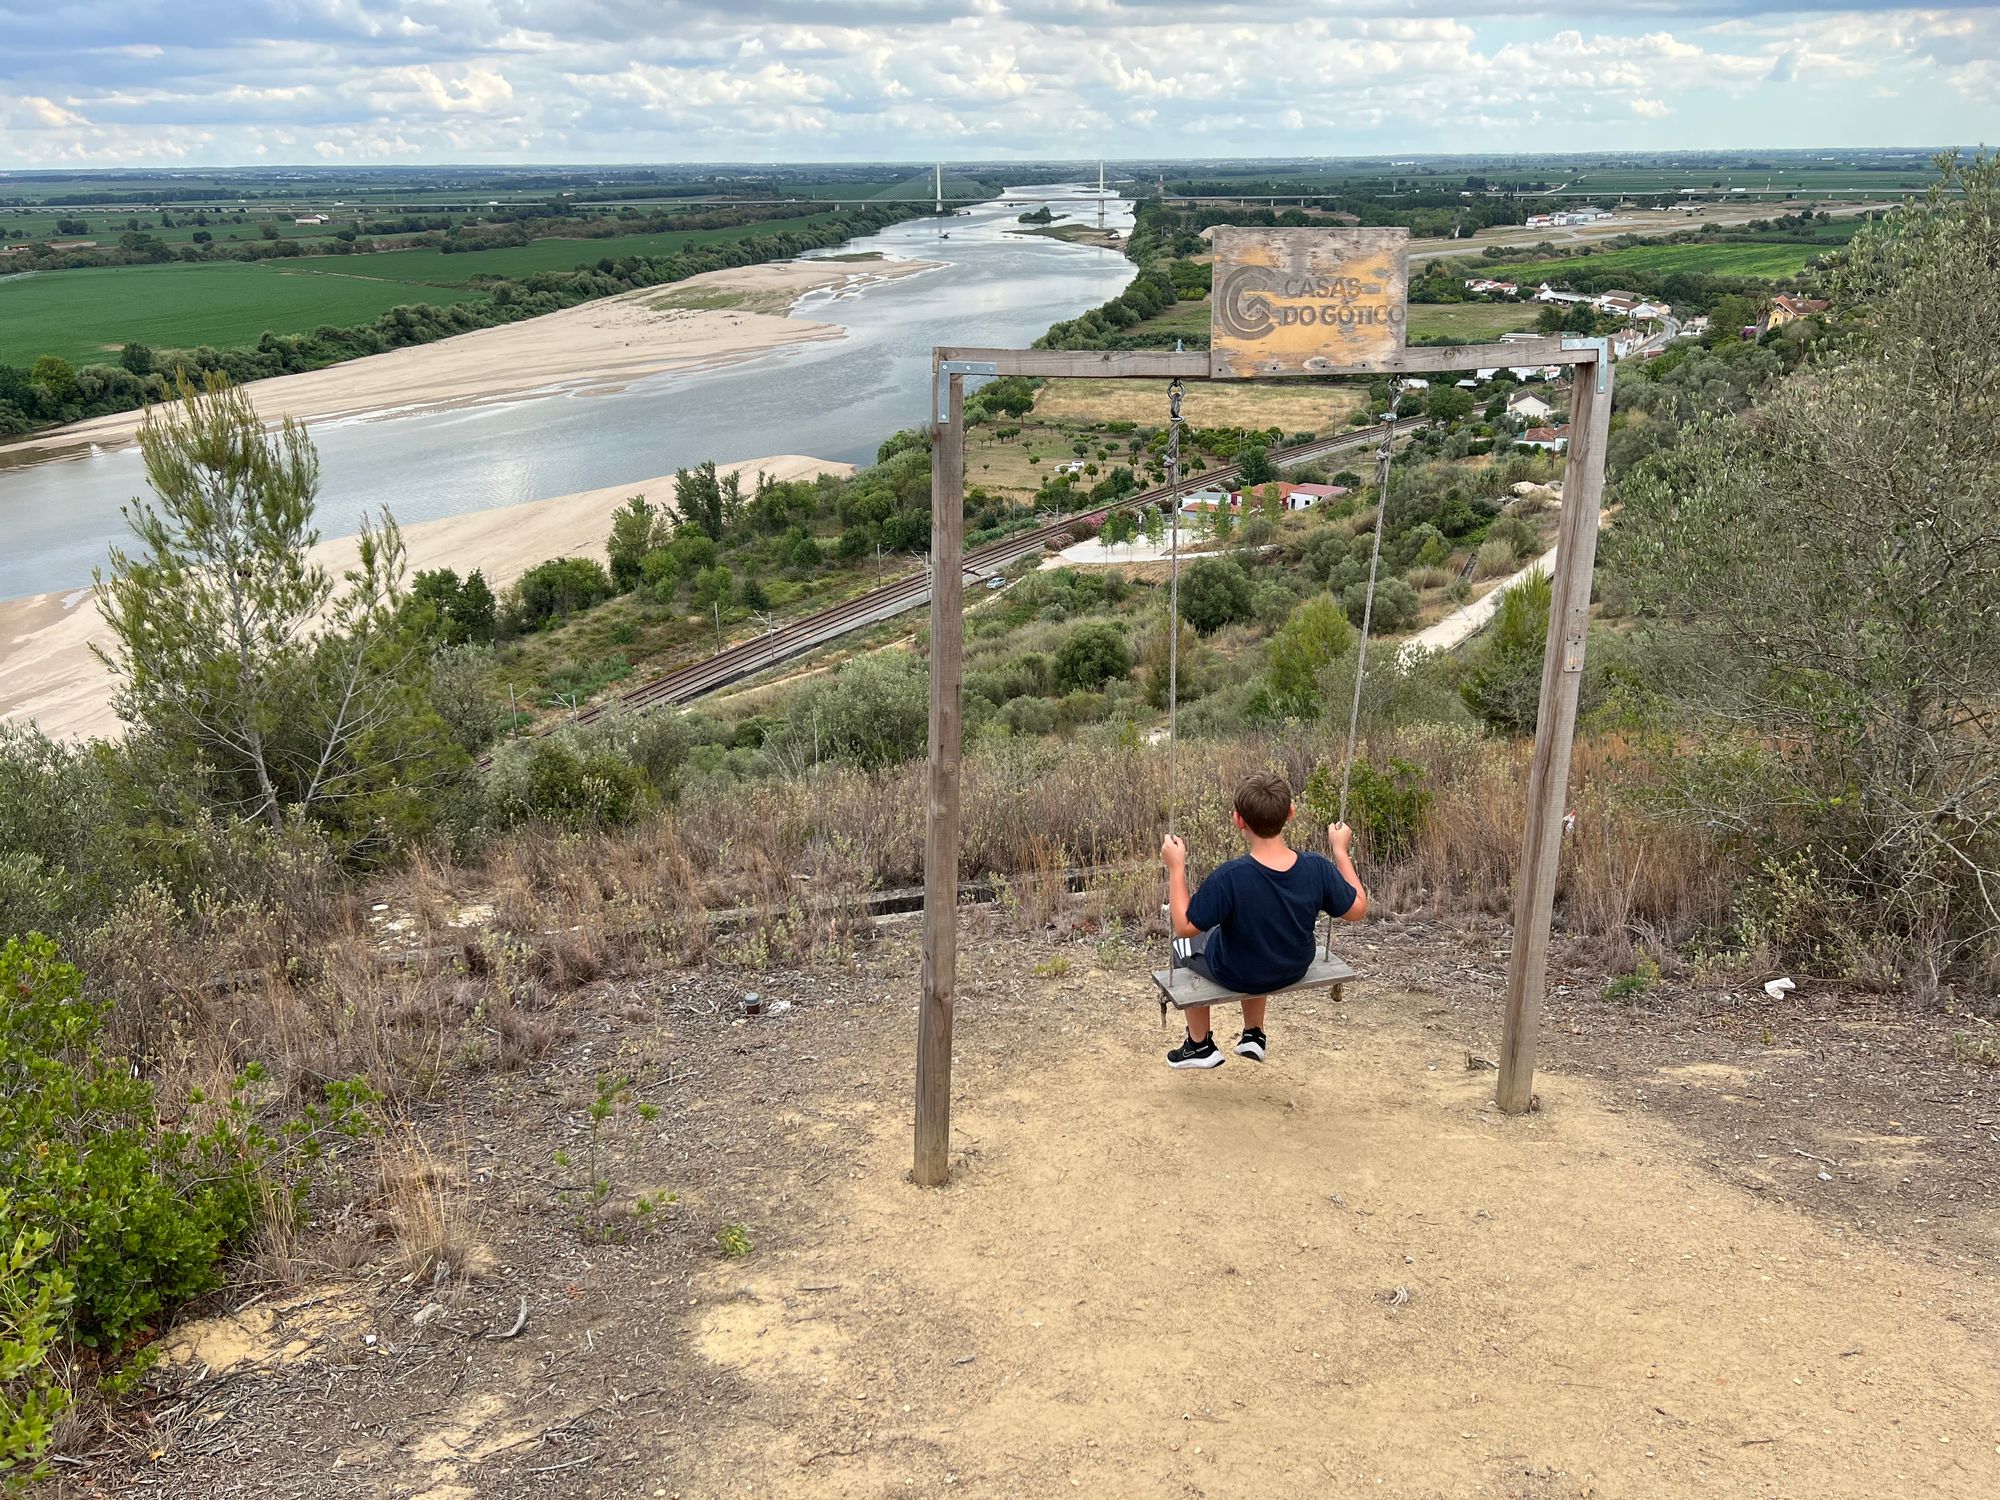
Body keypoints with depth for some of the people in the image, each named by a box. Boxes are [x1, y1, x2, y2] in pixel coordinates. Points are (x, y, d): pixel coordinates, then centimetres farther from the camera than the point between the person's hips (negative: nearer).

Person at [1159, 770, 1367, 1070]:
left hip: (1236, 977, -4)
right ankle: (1253, 1035, 45)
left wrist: (1176, 867, -20)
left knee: (1183, 946, 28)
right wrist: (1340, 850, -3)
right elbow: (1358, 909, -9)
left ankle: (1200, 1046, 36)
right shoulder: (1317, 868, -26)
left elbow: (1184, 927, -25)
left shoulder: (1228, 878, -36)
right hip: (1294, 970, 4)